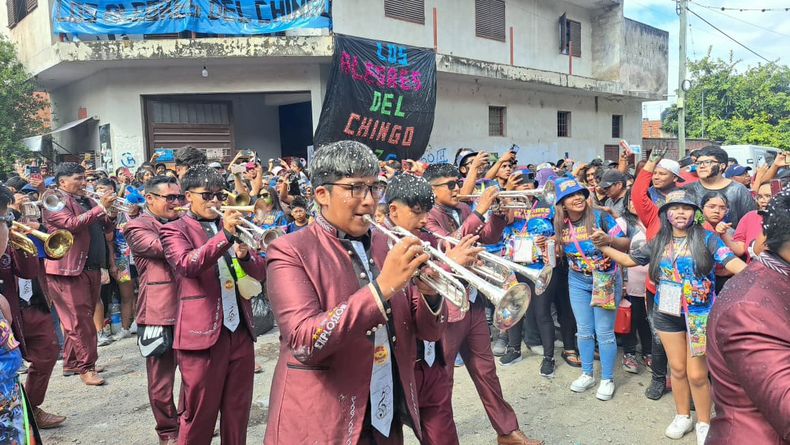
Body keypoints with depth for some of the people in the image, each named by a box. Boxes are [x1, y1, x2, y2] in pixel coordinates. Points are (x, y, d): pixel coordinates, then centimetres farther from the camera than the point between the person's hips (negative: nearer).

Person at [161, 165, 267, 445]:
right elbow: (187, 264, -21)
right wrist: (225, 236, -32)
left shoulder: (230, 226, 15)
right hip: (203, 332, -5)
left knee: (238, 411, 14)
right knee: (199, 415, 7)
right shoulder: (175, 230, 0)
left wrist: (245, 255, -11)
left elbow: (261, 272, 10)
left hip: (240, 331, 5)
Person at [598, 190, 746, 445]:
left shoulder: (706, 238, -8)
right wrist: (603, 247, 7)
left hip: (699, 314, -3)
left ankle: (704, 423, 24)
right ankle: (683, 417, 35)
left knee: (697, 374, 2)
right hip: (667, 313, 4)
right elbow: (630, 260, 13)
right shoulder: (658, 242, 4)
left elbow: (732, 262, -21)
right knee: (677, 369, 15)